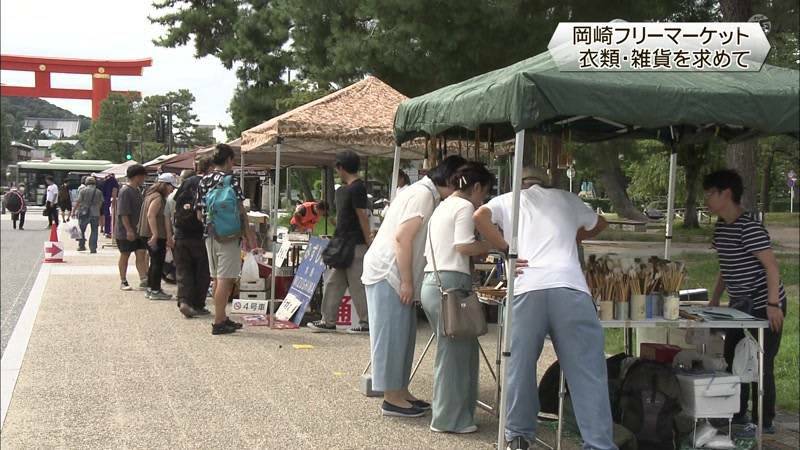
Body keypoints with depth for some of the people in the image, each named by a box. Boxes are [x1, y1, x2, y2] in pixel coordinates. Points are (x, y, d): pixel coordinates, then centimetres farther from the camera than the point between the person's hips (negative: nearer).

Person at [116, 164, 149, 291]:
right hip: (125, 231, -7)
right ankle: (123, 282, 16)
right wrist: (129, 230, -23)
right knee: (125, 255, 5)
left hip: (138, 230, 7)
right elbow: (123, 213, -20)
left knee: (141, 254, -2)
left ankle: (143, 280, -5)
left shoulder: (138, 190, 11)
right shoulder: (125, 191, -16)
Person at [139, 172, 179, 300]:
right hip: (157, 236, -10)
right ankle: (155, 291, 0)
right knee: (158, 262, -4)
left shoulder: (152, 195, 17)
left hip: (150, 235, 10)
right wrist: (155, 235, -29)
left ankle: (150, 289, 22)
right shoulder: (158, 198, -15)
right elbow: (151, 215, -25)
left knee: (154, 262, 16)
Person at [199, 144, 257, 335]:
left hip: (210, 236, 6)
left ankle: (222, 318, 22)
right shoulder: (231, 180, -9)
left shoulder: (204, 181, 8)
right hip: (229, 237, -6)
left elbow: (200, 213, 9)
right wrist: (249, 236, -5)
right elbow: (240, 211, -10)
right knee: (225, 279, -4)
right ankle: (218, 322, -5)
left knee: (218, 279, 14)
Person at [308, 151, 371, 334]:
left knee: (358, 285, -3)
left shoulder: (357, 188, -14)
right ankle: (328, 321, 17)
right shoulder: (342, 190, 15)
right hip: (342, 244, 10)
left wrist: (368, 242, -17)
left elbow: (363, 216, -17)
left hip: (355, 245, -10)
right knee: (332, 283, 11)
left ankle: (366, 323, 6)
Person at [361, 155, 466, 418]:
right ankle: (392, 399, 1)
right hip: (387, 273, -10)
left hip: (396, 275, 10)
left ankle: (400, 392, 19)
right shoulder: (423, 194, -15)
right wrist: (407, 282, -19)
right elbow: (402, 237, -21)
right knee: (391, 335, -5)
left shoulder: (429, 195, 14)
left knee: (404, 334, 12)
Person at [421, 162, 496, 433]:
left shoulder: (442, 207, 23)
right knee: (455, 352, -2)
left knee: (461, 348, 14)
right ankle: (449, 419, 4)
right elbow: (463, 246, -18)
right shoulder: (465, 207, -5)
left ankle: (450, 414, 18)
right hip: (451, 283, -9)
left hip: (432, 282, 9)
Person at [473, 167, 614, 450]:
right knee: (587, 372, 0)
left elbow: (480, 216, 3)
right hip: (570, 287, 0)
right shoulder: (566, 199, 28)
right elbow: (599, 225, 45)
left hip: (527, 288, 0)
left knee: (520, 367, 13)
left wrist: (507, 249, 12)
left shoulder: (509, 200, 24)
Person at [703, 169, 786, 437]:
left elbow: (771, 265, -22)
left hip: (765, 306, -9)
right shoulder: (721, 227, 7)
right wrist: (715, 300, 17)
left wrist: (773, 304, -26)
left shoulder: (749, 227, -20)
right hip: (740, 305, 9)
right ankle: (738, 414, 28)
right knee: (733, 358, 15)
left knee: (761, 363, -2)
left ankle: (764, 422, 10)